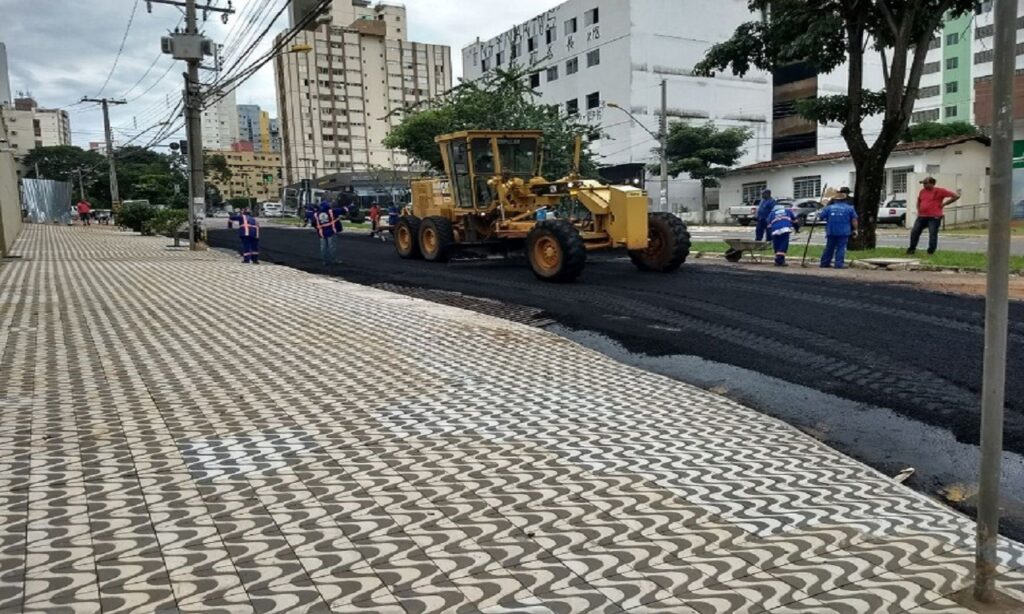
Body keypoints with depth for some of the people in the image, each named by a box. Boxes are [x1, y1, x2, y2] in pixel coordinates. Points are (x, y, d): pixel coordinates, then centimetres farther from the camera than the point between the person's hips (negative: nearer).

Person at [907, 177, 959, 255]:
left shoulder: (940, 191, -4)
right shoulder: (922, 191, 12)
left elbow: (956, 196, -4)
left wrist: (944, 204, -4)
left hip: (934, 218, -5)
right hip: (922, 216, 5)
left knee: (933, 234, -7)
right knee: (914, 232, 1)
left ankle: (931, 251, 0)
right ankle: (912, 249, 14)